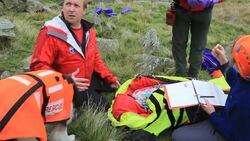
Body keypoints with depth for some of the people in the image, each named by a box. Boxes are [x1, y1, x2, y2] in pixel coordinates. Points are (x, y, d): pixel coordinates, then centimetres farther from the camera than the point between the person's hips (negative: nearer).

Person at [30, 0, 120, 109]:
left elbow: (95, 58, 16)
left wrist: (110, 78, 6)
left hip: (86, 84, 7)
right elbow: (38, 66, -23)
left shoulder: (89, 31, 4)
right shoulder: (50, 33, -19)